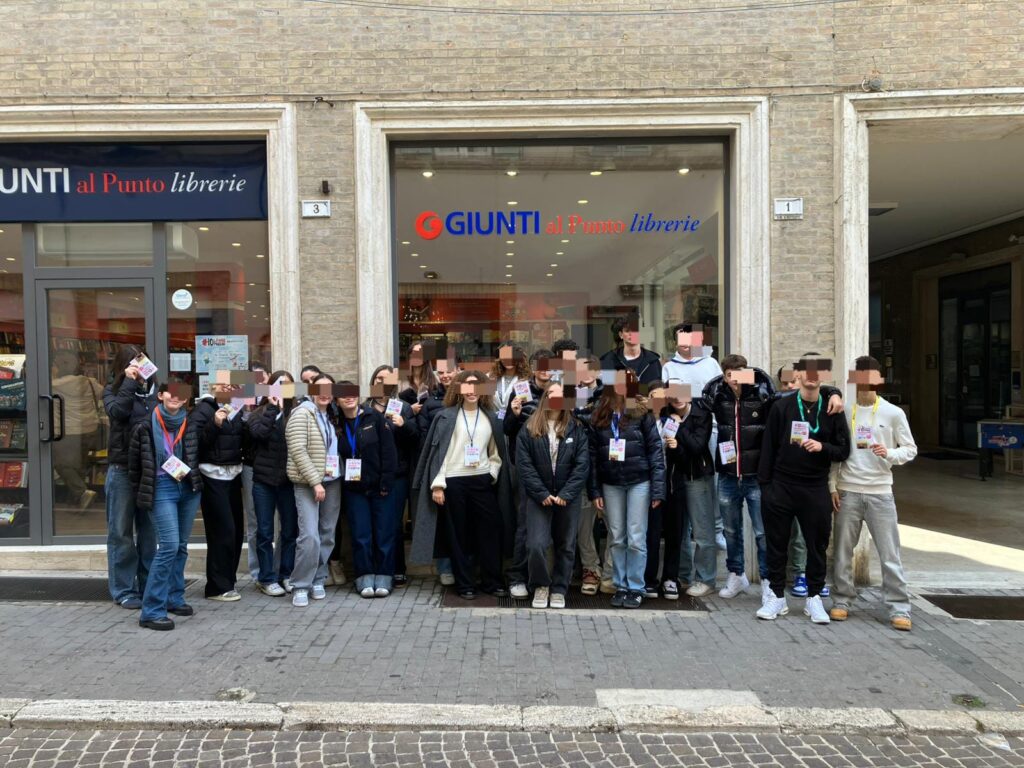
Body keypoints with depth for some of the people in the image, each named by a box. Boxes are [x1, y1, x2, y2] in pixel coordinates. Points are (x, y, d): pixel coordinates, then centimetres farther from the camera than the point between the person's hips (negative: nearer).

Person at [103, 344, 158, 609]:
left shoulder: (156, 390, 5)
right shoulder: (112, 391, 3)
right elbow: (118, 411, -18)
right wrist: (129, 381, -16)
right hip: (122, 469, -1)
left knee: (149, 532, 10)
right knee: (121, 532, 6)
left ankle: (149, 586, 21)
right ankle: (124, 590, 16)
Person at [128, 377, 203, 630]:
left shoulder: (191, 425, 2)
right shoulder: (146, 426, -6)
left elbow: (197, 456, 17)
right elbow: (135, 463, 2)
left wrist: (191, 475, 2)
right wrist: (141, 494, 6)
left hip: (188, 488, 4)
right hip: (161, 489, -4)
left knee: (181, 546, 12)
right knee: (169, 546, -13)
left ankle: (174, 598, 27)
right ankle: (152, 611, -6)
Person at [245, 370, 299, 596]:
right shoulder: (259, 413, 3)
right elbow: (258, 433, -16)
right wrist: (272, 408, -11)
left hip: (288, 479, 0)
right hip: (264, 479, 0)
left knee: (290, 530, 8)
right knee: (265, 532, 7)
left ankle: (287, 575, 23)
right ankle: (266, 578, 19)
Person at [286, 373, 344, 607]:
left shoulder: (331, 415, 12)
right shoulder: (302, 413, -8)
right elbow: (298, 450, -15)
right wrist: (315, 481, -18)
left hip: (333, 482, 6)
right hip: (307, 484, -6)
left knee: (327, 535, 8)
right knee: (310, 536, -13)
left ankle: (318, 581, 21)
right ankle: (301, 586, -1)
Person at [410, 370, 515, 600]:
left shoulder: (491, 417, 9)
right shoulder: (447, 416, 0)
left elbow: (496, 452, 16)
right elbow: (438, 450, -4)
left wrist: (492, 473, 1)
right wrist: (437, 484, -10)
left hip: (482, 481, 3)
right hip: (453, 482, -3)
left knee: (490, 531, 4)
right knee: (458, 534, 5)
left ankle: (492, 581, 18)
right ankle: (465, 584, 17)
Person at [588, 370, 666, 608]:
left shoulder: (642, 413, -5)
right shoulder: (598, 416, 2)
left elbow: (655, 450, -6)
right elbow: (592, 454, 2)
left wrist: (658, 489, -10)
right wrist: (595, 490, -2)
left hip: (639, 482, -2)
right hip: (611, 484, 3)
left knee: (636, 539, 2)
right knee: (617, 539, 10)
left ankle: (636, 588, 15)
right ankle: (620, 586, 22)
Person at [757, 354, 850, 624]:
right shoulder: (781, 407, 0)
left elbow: (844, 450, 3)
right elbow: (768, 447, 1)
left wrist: (822, 447, -17)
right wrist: (764, 484, -2)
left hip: (816, 490, 1)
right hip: (780, 488, 0)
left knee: (817, 545, 8)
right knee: (776, 544, 7)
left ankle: (814, 597, 25)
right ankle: (777, 596, 21)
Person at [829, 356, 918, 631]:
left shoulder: (893, 413, -1)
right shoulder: (844, 411, 2)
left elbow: (910, 449, 4)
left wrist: (889, 454, -16)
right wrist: (832, 486, 1)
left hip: (880, 492, -1)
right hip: (847, 491, 1)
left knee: (890, 553, 2)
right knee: (843, 550, 9)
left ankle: (899, 608, 11)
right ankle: (842, 600, 21)